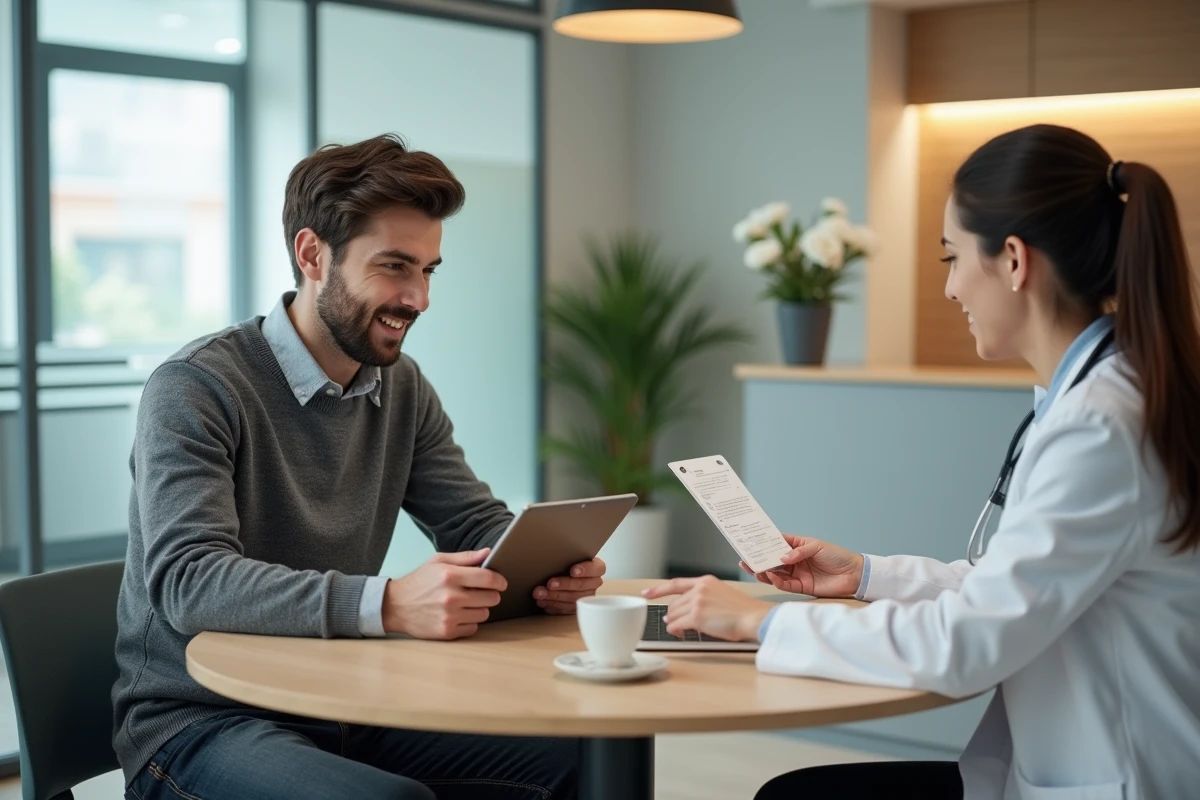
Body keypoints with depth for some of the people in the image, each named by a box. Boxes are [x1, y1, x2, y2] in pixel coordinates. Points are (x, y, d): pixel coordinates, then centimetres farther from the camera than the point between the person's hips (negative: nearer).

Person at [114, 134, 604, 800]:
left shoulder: (403, 388, 8)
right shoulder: (194, 389, -15)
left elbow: (477, 522, 9)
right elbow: (187, 580, -27)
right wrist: (388, 603, -40)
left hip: (348, 707, 6)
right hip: (200, 721, -6)